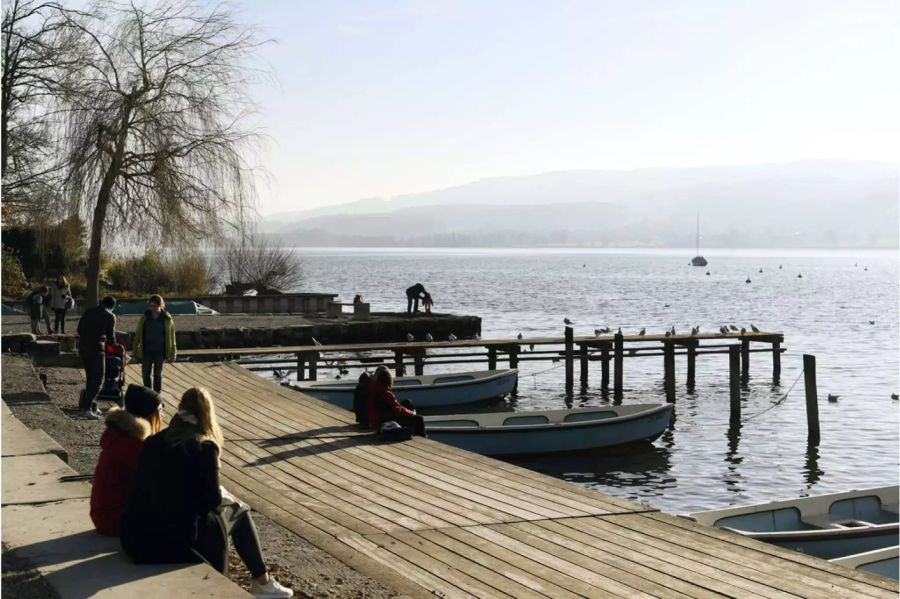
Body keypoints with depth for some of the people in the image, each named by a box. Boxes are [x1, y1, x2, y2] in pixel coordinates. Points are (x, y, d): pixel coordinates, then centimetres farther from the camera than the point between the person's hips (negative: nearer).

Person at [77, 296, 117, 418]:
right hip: (97, 349, -6)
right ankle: (87, 407, -9)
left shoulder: (88, 311, 12)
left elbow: (79, 329, 14)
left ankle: (91, 405, 20)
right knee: (97, 379, 0)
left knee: (90, 377, 17)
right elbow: (111, 336, 0)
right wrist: (114, 344, 22)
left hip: (83, 347, 6)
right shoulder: (110, 316, -4)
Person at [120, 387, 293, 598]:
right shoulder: (204, 446, -8)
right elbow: (212, 499, -7)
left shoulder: (154, 441, 9)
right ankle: (262, 581, 30)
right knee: (238, 511, 19)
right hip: (176, 539, -6)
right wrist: (227, 498, 16)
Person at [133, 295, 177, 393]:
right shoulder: (144, 317, 1)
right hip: (147, 351, 1)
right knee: (146, 373, 5)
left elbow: (171, 337, 0)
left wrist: (172, 353, -2)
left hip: (160, 351, -1)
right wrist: (136, 351, 2)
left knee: (158, 374, 8)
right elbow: (138, 335, 5)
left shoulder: (167, 319, -3)